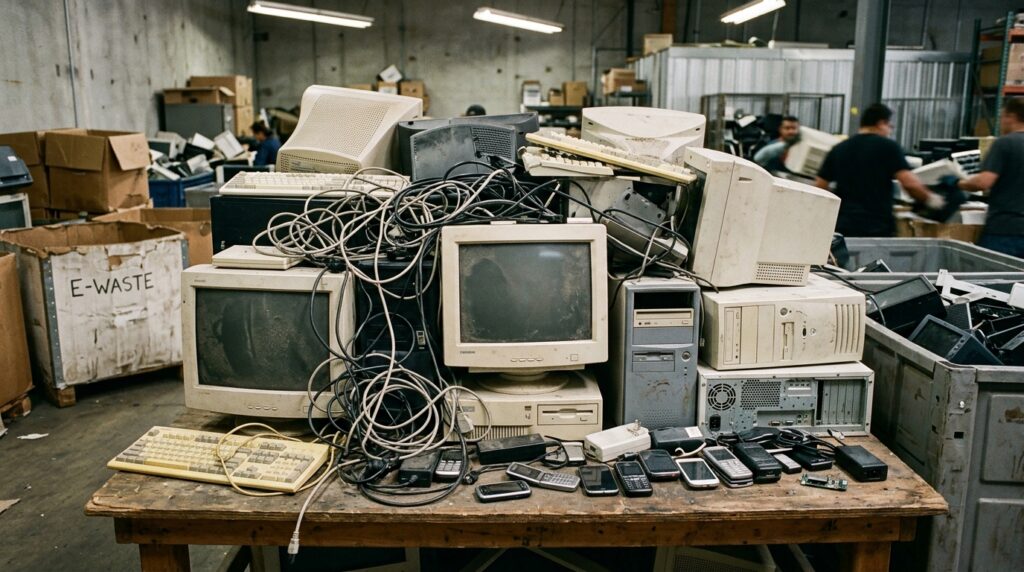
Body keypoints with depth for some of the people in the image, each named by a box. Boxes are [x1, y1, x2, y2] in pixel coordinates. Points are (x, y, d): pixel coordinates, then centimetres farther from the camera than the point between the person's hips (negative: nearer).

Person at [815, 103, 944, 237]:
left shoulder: (838, 149, 9)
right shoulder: (888, 147, -2)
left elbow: (819, 186, 10)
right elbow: (910, 183, -12)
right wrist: (929, 198, 6)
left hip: (843, 227, 4)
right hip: (877, 228, -4)